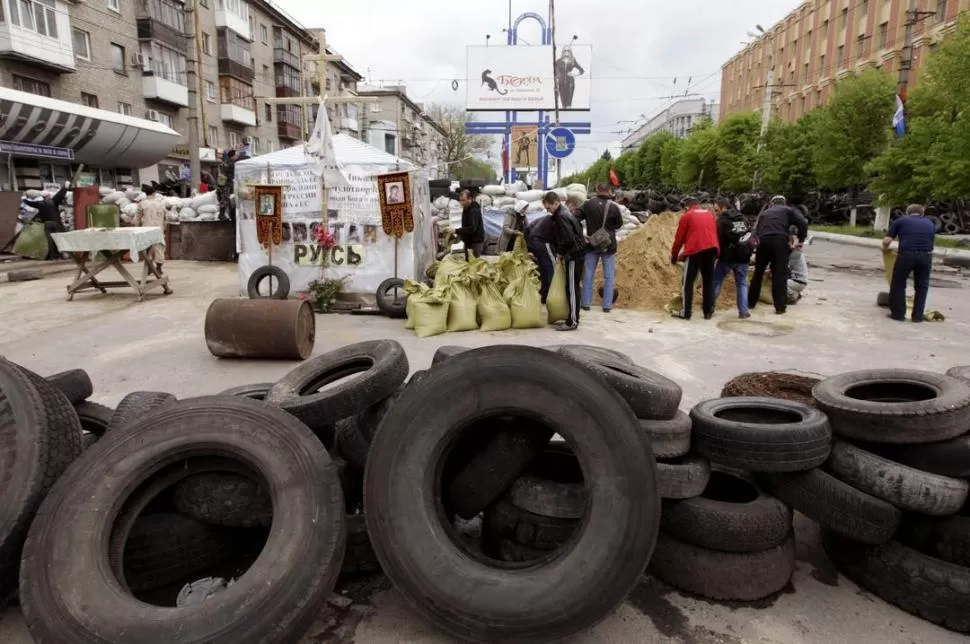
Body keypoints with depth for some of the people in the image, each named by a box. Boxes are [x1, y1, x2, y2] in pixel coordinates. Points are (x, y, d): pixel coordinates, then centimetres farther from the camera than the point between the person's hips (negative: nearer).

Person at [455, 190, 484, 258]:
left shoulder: (474, 211, -20)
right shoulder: (466, 209, 11)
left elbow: (472, 228, -28)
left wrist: (456, 231, -28)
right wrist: (460, 234, 9)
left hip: (475, 242, -9)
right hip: (468, 241, 9)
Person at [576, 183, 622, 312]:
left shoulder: (589, 204, -6)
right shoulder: (614, 207, -9)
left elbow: (575, 218, -8)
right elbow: (619, 224, 3)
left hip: (592, 244, 1)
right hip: (609, 245, -1)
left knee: (588, 275, 10)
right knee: (609, 276, 7)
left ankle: (586, 303, 12)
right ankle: (607, 305, 6)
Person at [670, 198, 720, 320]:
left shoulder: (687, 216, 8)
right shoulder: (710, 214, 21)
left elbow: (679, 238, 9)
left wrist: (674, 256, 19)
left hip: (695, 250, -4)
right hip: (712, 249, 5)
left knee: (688, 283, 3)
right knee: (709, 282, 12)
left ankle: (686, 312, 2)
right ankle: (708, 312, 16)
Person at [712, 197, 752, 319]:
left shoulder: (722, 220, -5)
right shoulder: (742, 218, 16)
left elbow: (718, 240, -11)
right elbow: (749, 236, 21)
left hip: (727, 256, -5)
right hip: (743, 256, 5)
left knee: (716, 281, 8)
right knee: (742, 284, 9)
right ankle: (743, 311, 2)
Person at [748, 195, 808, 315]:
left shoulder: (764, 213, 31)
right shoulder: (788, 210, 20)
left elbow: (756, 231, 25)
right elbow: (803, 223, 5)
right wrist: (801, 240, 15)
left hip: (764, 241, 3)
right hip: (780, 241, -3)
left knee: (758, 273, 14)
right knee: (780, 274, 0)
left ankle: (750, 302, 21)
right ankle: (780, 307, 0)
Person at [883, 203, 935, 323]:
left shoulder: (900, 221, 13)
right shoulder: (930, 223, 23)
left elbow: (886, 241, 5)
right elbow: (933, 242, 20)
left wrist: (885, 250, 25)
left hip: (906, 254, -3)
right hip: (926, 256, 3)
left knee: (898, 285, 11)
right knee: (921, 286, 16)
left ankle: (898, 313, 14)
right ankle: (918, 316, 20)